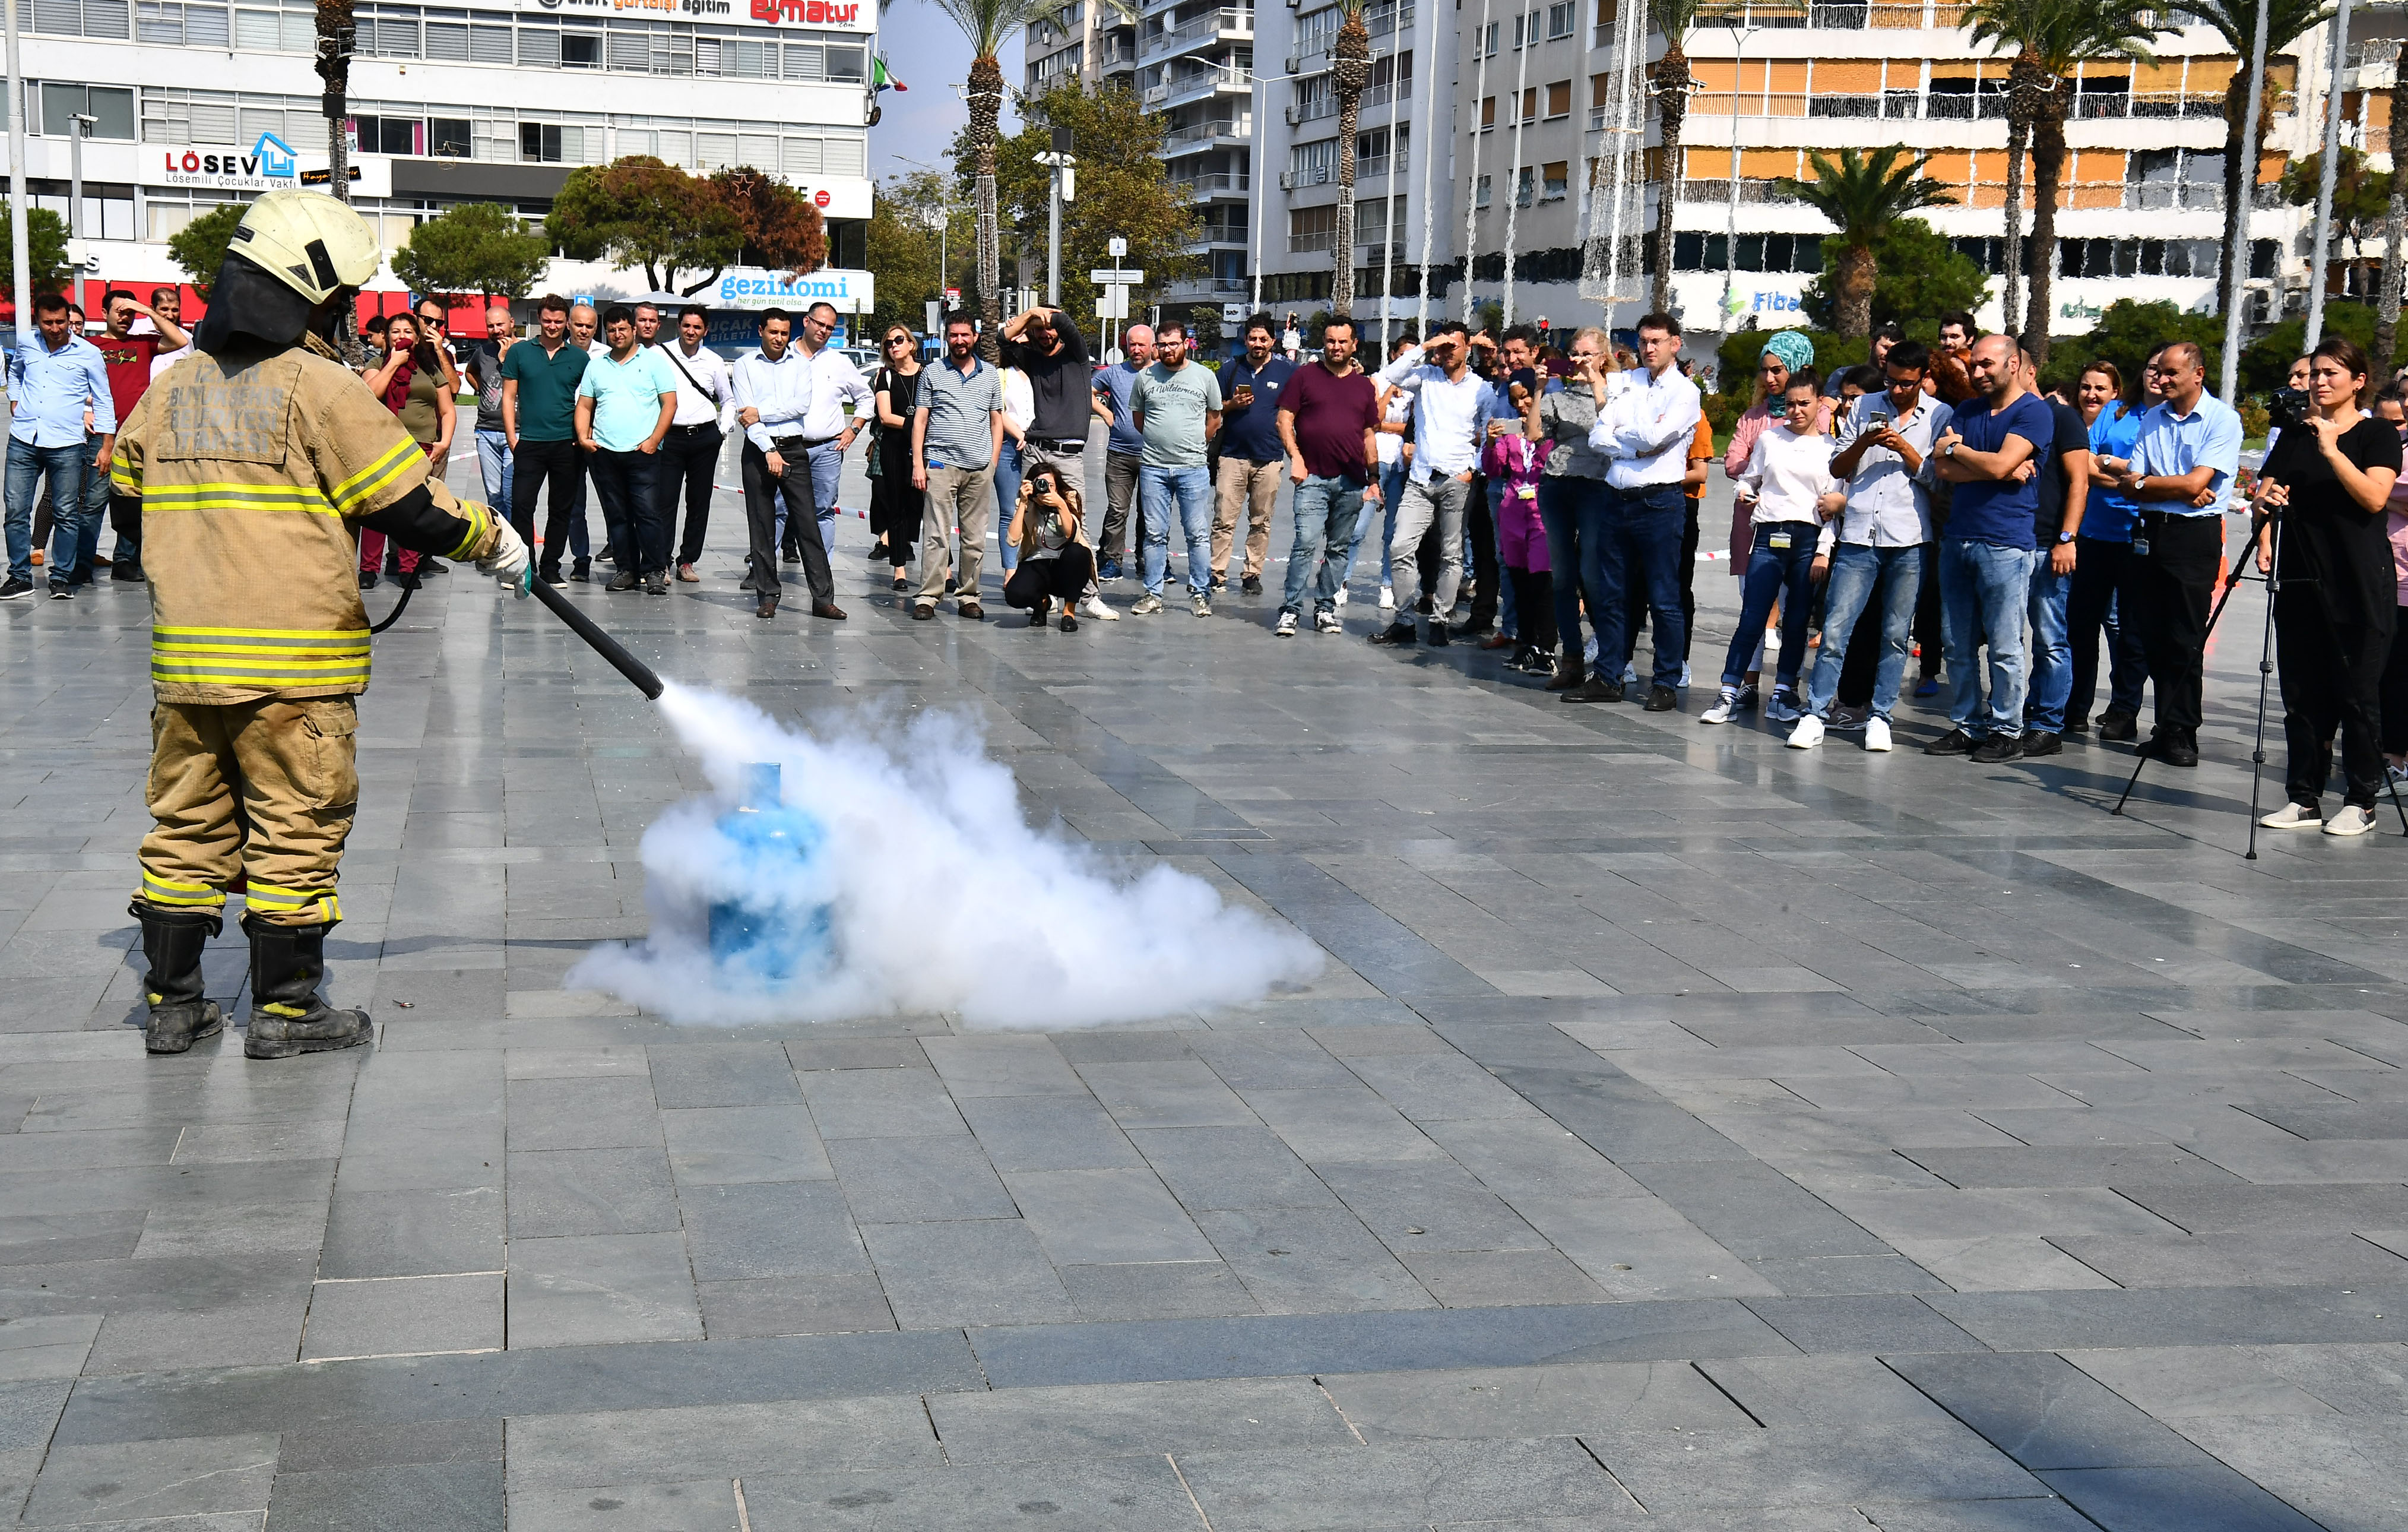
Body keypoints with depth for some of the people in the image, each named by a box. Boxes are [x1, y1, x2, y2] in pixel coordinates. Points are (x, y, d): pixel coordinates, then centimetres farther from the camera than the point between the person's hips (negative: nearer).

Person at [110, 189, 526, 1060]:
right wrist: (493, 541, 6)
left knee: (187, 826, 13)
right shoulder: (320, 386, -9)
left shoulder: (171, 390, 10)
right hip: (292, 664, -6)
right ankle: (284, 1012, 9)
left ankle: (170, 1004, 19)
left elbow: (125, 490, 19)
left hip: (184, 659, 6)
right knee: (297, 830, 4)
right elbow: (410, 507, -9)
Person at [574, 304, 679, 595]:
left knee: (649, 513, -8)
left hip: (643, 452, -4)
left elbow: (670, 403, 0)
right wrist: (583, 436, 0)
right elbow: (584, 406, 17)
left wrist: (653, 440, -9)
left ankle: (655, 571, -2)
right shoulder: (596, 366, 16)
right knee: (616, 515, 6)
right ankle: (626, 569, 14)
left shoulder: (653, 361, 5)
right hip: (604, 452, 4)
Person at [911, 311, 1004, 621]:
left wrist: (993, 462, 7)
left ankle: (968, 596, 12)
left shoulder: (990, 375, 13)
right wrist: (918, 463, -3)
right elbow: (920, 420, 6)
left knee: (975, 537, 4)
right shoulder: (932, 373, 7)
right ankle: (928, 597, -5)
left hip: (980, 468, 2)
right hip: (941, 464, -2)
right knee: (936, 535, -7)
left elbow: (997, 421, 17)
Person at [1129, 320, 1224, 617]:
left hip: (1193, 468, -1)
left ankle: (1200, 593, 9)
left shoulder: (1205, 376, 2)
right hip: (1153, 467, 2)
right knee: (1155, 534, 6)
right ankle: (1153, 594, 12)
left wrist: (1192, 445, 12)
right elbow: (1137, 417, 18)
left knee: (1199, 535, 1)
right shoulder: (1145, 377, 6)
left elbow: (1214, 419, 12)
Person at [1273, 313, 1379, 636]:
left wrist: (1374, 479, 13)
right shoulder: (1304, 376, 5)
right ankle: (1290, 610, -8)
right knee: (1307, 543, -13)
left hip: (1352, 482, 4)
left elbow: (1370, 436, 18)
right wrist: (1295, 457, -10)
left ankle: (1326, 609, 16)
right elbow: (1284, 420, 2)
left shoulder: (1364, 385, 14)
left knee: (1339, 548, 8)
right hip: (1313, 477, -4)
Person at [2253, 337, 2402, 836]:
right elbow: (2268, 494, 11)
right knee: (2302, 695, 6)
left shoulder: (2378, 434, 0)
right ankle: (2305, 798, 12)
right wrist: (2265, 539, -8)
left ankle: (2361, 801, 5)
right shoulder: (2294, 437, 14)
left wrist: (2331, 450, -19)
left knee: (2357, 695, -2)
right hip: (2300, 580, 5)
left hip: (2359, 584, -5)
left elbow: (2375, 497, -14)